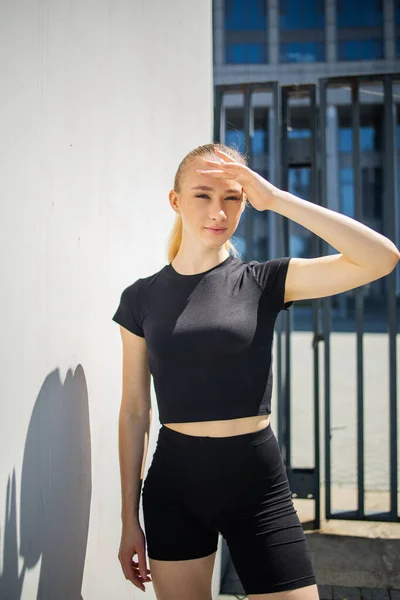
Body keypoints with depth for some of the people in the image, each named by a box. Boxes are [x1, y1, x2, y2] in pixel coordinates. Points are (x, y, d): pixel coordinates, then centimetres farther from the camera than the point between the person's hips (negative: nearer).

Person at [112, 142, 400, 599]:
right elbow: (134, 411, 5)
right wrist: (129, 518, 6)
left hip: (255, 480, -1)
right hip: (175, 481, 1)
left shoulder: (264, 282, -2)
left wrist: (277, 199, -18)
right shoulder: (142, 297, 2)